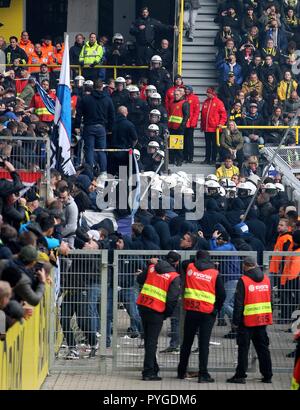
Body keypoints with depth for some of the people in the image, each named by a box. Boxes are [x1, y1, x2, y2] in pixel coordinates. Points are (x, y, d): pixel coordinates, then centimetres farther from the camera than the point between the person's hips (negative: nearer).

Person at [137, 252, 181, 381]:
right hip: (156, 311, -5)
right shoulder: (174, 277, -6)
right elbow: (172, 299, -11)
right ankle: (148, 372, -1)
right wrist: (167, 314, 2)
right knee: (152, 341, 0)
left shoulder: (152, 267, 7)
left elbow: (139, 280, 20)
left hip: (143, 306, 5)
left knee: (148, 340, 16)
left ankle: (153, 369, 28)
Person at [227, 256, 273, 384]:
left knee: (243, 348, 0)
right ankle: (267, 375, 14)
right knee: (263, 348, 12)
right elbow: (269, 299, 14)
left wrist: (236, 321, -8)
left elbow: (238, 303, -13)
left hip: (247, 321, -5)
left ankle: (240, 375, 0)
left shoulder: (243, 281, -12)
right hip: (263, 320, 5)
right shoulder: (266, 279, 7)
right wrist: (267, 318, 20)